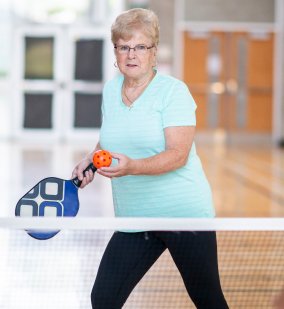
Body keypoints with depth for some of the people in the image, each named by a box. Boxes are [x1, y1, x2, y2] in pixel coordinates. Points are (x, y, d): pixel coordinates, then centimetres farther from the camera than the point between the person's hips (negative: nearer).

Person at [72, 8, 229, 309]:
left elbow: (178, 154, -20)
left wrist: (131, 167, -34)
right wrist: (91, 160, 7)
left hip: (183, 213, -5)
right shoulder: (110, 89, 9)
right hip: (134, 220, 6)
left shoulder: (173, 90, -10)